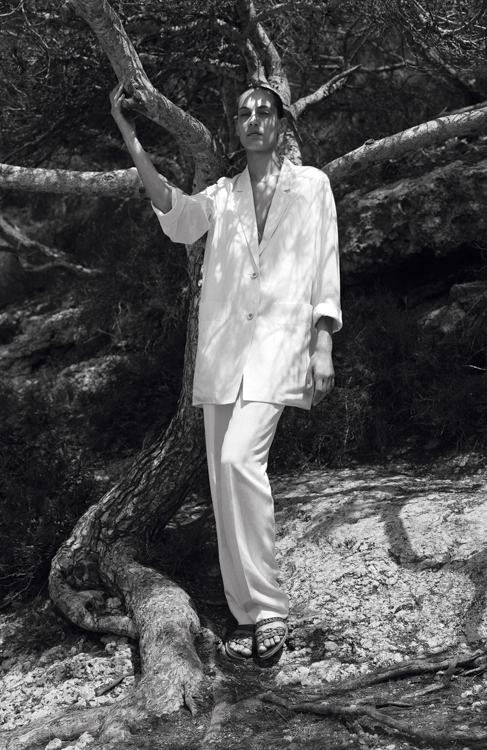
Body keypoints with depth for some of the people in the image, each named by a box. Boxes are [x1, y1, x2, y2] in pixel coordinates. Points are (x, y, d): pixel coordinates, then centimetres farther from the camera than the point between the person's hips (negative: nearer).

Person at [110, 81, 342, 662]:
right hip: (221, 351, 4)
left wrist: (323, 349, -4)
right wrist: (131, 142, -15)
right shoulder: (221, 195, 16)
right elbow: (177, 217, -5)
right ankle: (247, 617, 15)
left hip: (280, 341, -4)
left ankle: (267, 610, -16)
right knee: (224, 482, 4)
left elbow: (326, 269, 6)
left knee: (238, 459, -25)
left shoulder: (311, 184, 10)